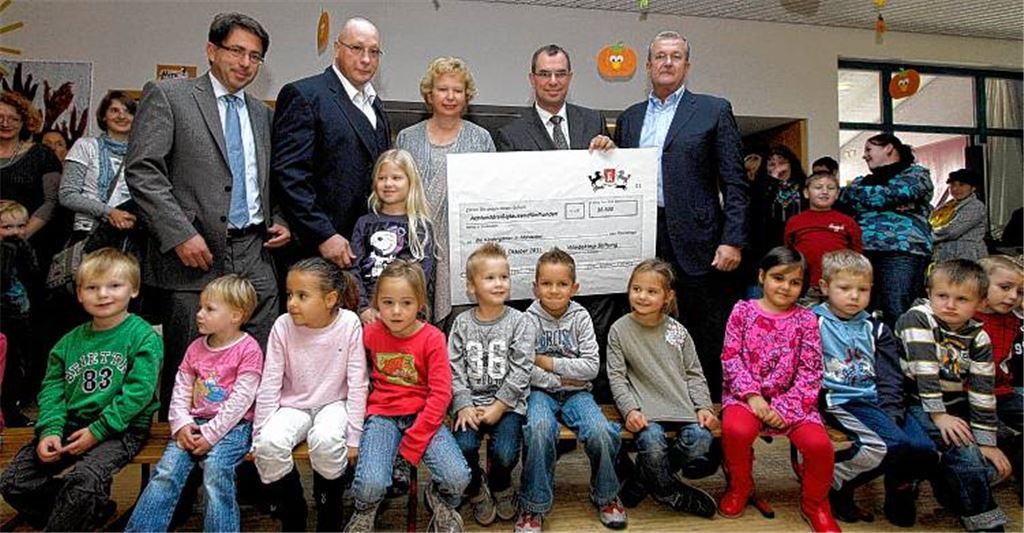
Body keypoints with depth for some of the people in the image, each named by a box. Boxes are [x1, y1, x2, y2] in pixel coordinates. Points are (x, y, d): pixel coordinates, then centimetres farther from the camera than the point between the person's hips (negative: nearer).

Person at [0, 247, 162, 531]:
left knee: (82, 483, -29)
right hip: (70, 426, 7)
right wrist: (50, 430, -9)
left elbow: (137, 392, -15)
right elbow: (52, 389, 9)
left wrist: (97, 431, -18)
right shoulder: (70, 342, 12)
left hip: (120, 429, -6)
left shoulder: (144, 337, -8)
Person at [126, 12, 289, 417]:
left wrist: (280, 221, 8)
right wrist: (180, 234, -16)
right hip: (195, 258, -4)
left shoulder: (260, 112, 18)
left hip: (254, 257, 5)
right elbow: (141, 171, -8)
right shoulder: (168, 96, 1)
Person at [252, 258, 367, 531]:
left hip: (333, 404, -2)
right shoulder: (283, 326, -11)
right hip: (293, 405, 2)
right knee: (270, 445, -28)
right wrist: (258, 437, -4)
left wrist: (353, 437, -13)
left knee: (326, 441, -33)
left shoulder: (349, 324, -16)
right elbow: (269, 385, -5)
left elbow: (357, 384, -11)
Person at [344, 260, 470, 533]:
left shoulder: (432, 338, -9)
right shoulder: (370, 333, -1)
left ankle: (441, 503, 16)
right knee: (371, 485, -24)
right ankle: (365, 510, 15)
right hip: (383, 415, 1)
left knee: (457, 478, -23)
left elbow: (440, 394, -12)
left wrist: (411, 444, -16)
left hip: (423, 415, -1)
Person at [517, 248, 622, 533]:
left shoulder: (580, 317, 1)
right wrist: (561, 378, -11)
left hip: (577, 392, 2)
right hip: (541, 392, -1)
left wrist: (548, 363, -10)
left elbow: (592, 367, -6)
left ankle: (605, 494, 4)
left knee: (601, 432, -26)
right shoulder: (529, 319, -3)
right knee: (539, 429, -34)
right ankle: (534, 506, -15)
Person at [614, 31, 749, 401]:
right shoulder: (629, 118, 17)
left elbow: (735, 182, 0)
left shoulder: (714, 110, 6)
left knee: (705, 342, 1)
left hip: (695, 242, -3)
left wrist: (732, 241, -8)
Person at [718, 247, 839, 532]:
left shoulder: (805, 319, 4)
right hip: (746, 394, -1)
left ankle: (814, 504, 9)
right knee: (736, 430, -32)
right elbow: (731, 358, -4)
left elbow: (810, 373, -2)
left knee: (818, 443, -24)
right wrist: (752, 395, -17)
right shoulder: (743, 310, 3)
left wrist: (785, 408, -14)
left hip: (791, 399, 1)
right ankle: (740, 486, 3)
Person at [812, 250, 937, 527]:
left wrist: (892, 414, -4)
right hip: (840, 401, -5)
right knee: (893, 444, -29)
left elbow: (890, 378, 11)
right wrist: (821, 405, -14)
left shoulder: (876, 329, 19)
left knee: (926, 451, -17)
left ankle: (900, 485, 16)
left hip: (877, 401, 5)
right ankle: (834, 485, -8)